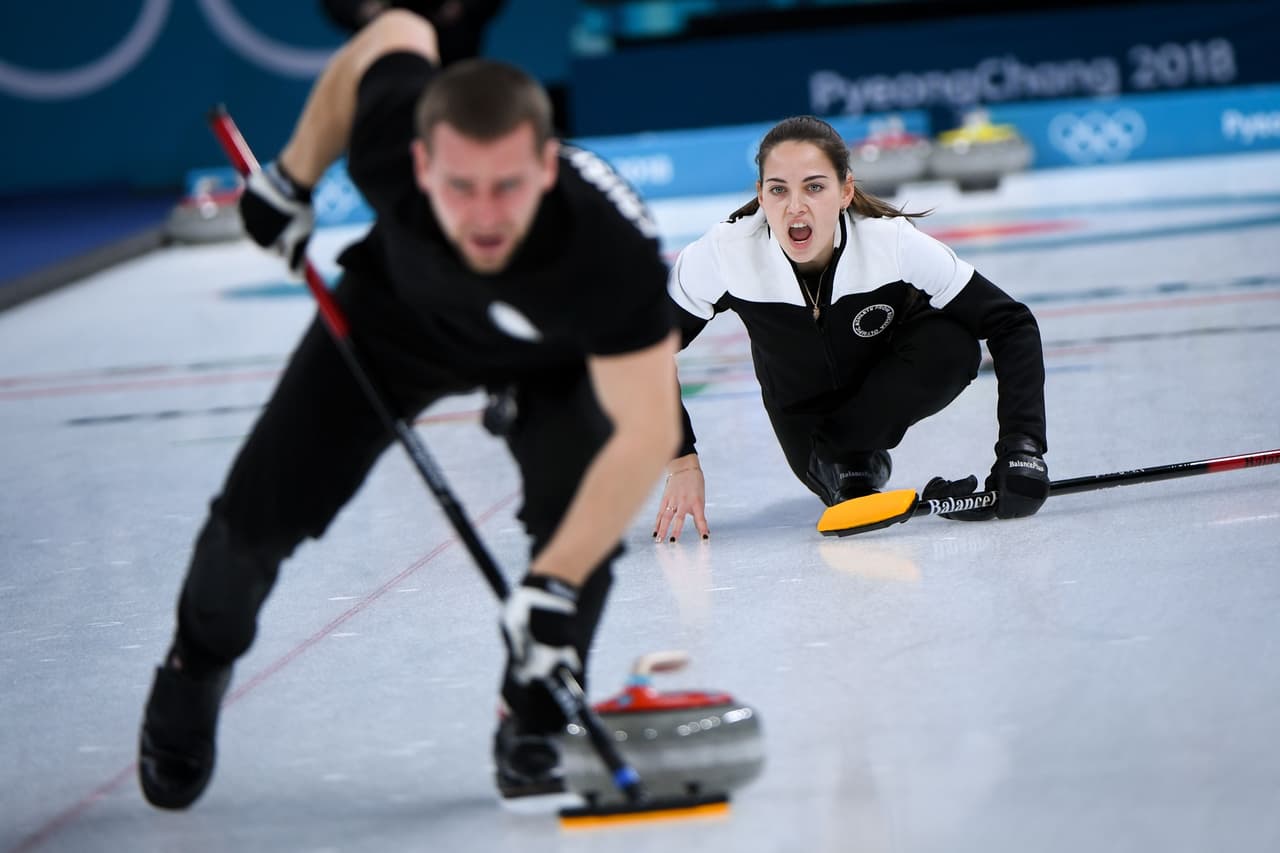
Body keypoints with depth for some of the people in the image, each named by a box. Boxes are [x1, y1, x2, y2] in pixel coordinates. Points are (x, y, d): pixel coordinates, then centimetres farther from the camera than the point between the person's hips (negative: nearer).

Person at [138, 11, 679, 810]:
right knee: (264, 508, -2)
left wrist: (556, 582, -49)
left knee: (577, 512, -26)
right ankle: (196, 668, 30)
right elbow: (395, 32, -16)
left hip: (554, 356, -1)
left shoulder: (612, 248, -46)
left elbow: (648, 430, -43)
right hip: (403, 314, 2)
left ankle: (534, 723, 1)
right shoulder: (391, 132, -39)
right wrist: (291, 178, -6)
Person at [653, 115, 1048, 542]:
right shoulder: (721, 255, -32)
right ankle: (851, 462, 17)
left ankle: (845, 445, -8)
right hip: (802, 404, 3)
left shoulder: (894, 242, -34)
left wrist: (1021, 445, -39)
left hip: (892, 376, -2)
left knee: (953, 347, -29)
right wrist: (682, 462, -23)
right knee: (831, 474, -17)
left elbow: (1012, 326, -28)